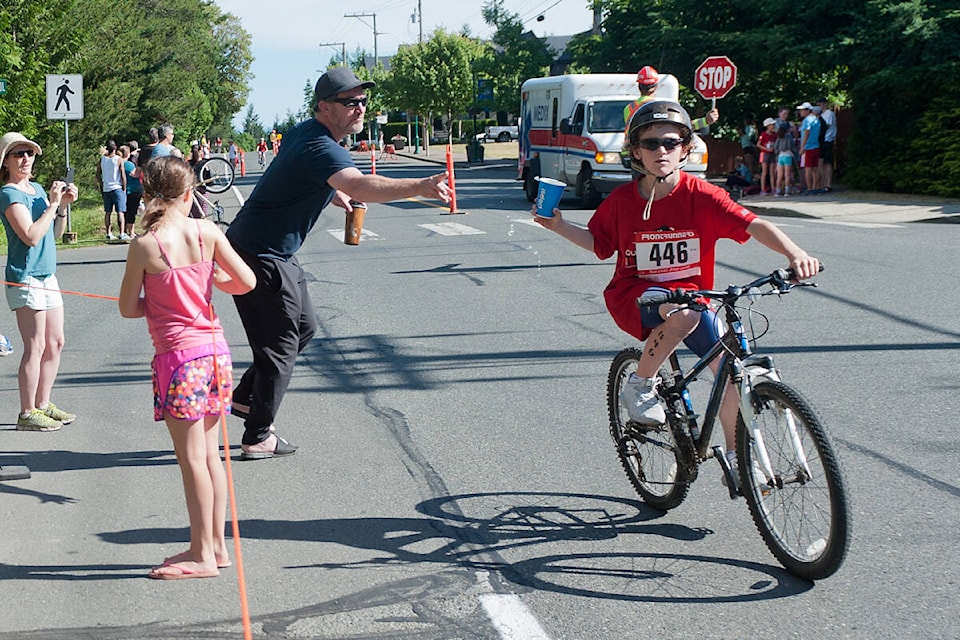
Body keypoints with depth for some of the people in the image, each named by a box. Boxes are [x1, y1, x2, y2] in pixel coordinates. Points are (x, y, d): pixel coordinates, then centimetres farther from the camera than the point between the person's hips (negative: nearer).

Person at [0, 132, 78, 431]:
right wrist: (53, 203, -16)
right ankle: (27, 414, -1)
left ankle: (43, 405, 22)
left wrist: (63, 205, 3)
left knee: (55, 343, 12)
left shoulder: (36, 189, 14)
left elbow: (54, 234, 17)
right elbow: (31, 236, -22)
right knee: (35, 346, -8)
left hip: (46, 275, 9)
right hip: (25, 277, -9)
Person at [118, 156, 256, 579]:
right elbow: (246, 282, 5)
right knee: (210, 453, 14)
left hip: (178, 355, -5)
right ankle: (216, 544, 21)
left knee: (192, 458, 1)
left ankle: (203, 554, 8)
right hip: (215, 348, 5)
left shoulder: (144, 246, -10)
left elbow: (128, 308, -3)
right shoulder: (208, 233, -1)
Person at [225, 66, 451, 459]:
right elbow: (359, 185, -45)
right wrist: (419, 187, -55)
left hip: (273, 252, 10)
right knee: (280, 344, -1)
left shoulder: (303, 132, 8)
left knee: (304, 327, 21)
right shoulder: (320, 148, -25)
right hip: (259, 255, -10)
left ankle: (245, 397, 30)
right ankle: (257, 438, 12)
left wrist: (336, 196, 15)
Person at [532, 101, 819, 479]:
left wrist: (794, 254, -36)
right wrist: (559, 226, -3)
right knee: (684, 312, -37)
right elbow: (597, 241, 12)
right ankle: (640, 387, -14)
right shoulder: (622, 200, -5)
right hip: (635, 294, -2)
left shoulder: (700, 196, -10)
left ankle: (737, 461, 11)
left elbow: (754, 225, -21)